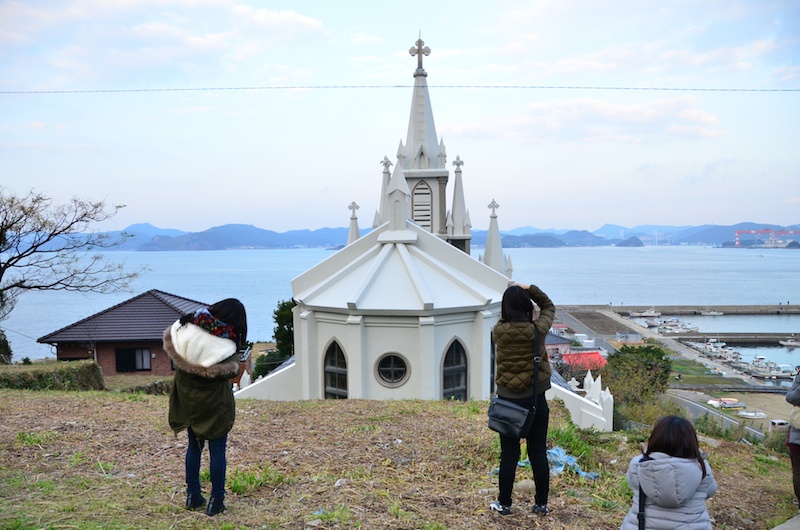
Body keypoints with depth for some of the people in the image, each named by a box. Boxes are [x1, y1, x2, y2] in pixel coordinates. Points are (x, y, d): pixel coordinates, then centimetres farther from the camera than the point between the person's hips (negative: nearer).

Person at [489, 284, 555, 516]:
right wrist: (530, 289, 3)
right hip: (535, 400, 0)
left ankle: (504, 503, 20)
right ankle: (541, 504, 22)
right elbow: (549, 307, 9)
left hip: (508, 401, 0)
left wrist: (512, 296, 11)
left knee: (509, 455, 9)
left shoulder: (499, 331, -11)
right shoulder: (538, 330, -11)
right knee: (538, 454, 11)